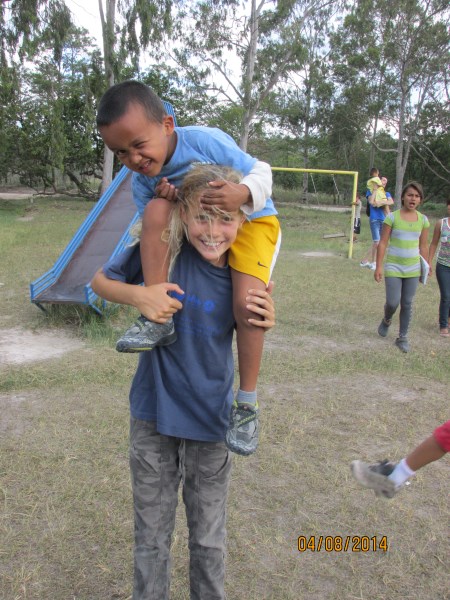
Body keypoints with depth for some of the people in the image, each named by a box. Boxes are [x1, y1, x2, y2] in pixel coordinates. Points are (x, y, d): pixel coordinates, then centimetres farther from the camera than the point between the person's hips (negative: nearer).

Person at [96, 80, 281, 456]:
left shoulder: (207, 141, -23)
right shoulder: (142, 182, -9)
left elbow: (260, 172, -17)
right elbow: (152, 233, -5)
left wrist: (243, 193, -41)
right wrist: (164, 202, -25)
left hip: (252, 221, -4)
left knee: (247, 303, -29)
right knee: (156, 208, -28)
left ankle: (247, 403, -10)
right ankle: (158, 319, -24)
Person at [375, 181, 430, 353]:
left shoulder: (423, 220, 2)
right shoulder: (392, 217, -8)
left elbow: (423, 246, 8)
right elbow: (383, 243, -7)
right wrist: (379, 266, -11)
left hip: (413, 269, 3)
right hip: (393, 267, -3)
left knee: (407, 304, 7)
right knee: (393, 302, -7)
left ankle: (402, 337, 21)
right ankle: (386, 320, 28)